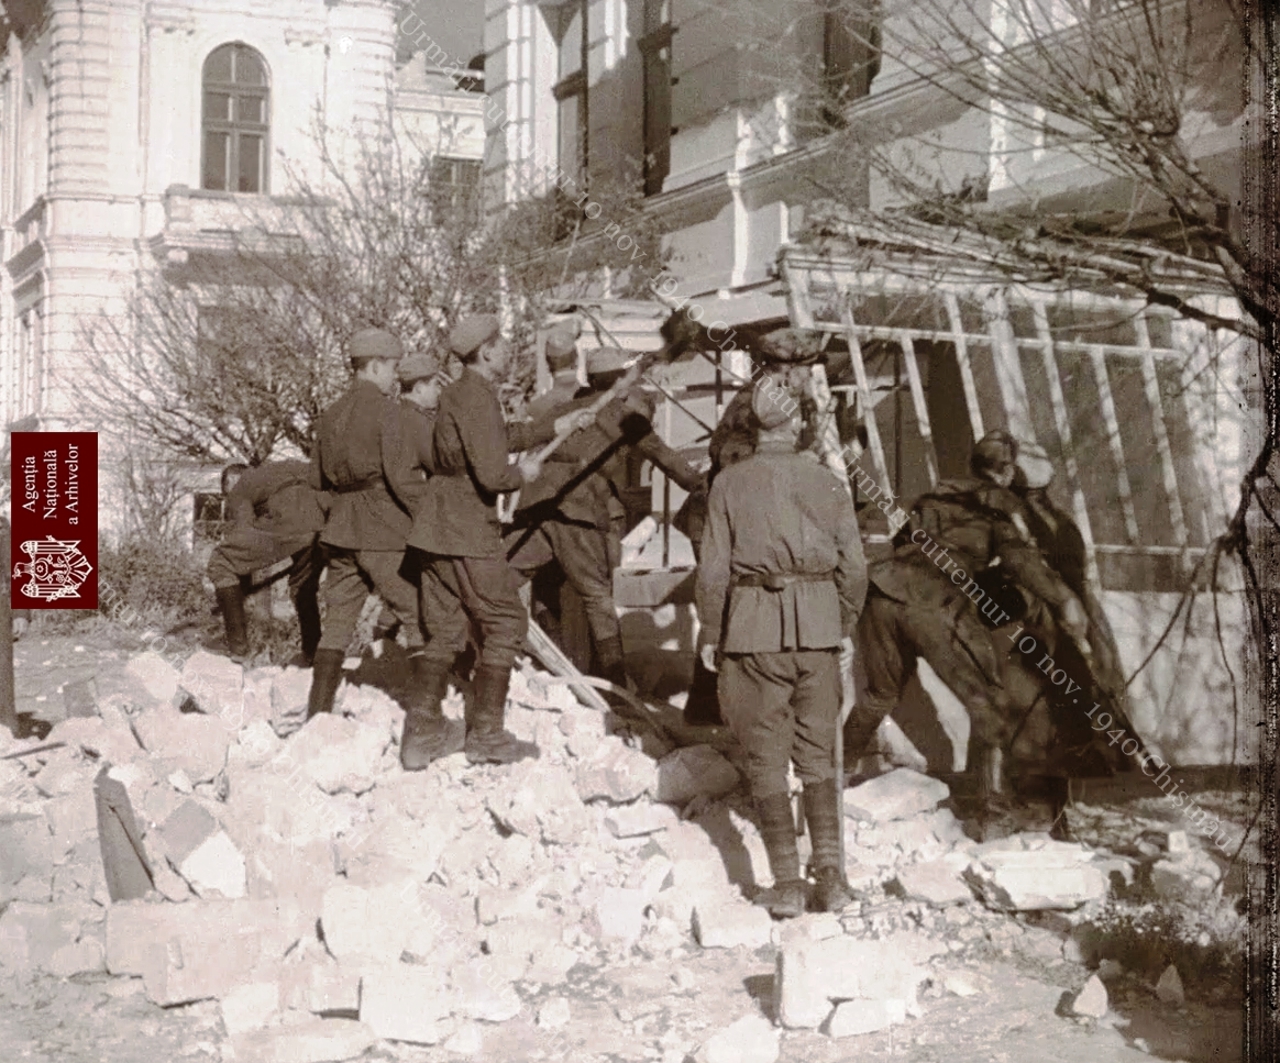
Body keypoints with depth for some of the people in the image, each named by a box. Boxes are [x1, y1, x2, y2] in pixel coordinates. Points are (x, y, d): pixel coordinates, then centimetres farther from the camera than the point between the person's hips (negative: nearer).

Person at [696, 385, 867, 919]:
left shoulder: (730, 483, -2)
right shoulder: (827, 481, 3)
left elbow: (714, 567, -5)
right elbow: (853, 565, 3)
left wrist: (709, 633, 6)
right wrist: (846, 627, 16)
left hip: (753, 627, -2)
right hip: (817, 625, 2)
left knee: (766, 758, 6)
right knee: (817, 754, 12)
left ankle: (787, 884, 5)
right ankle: (830, 875, 6)